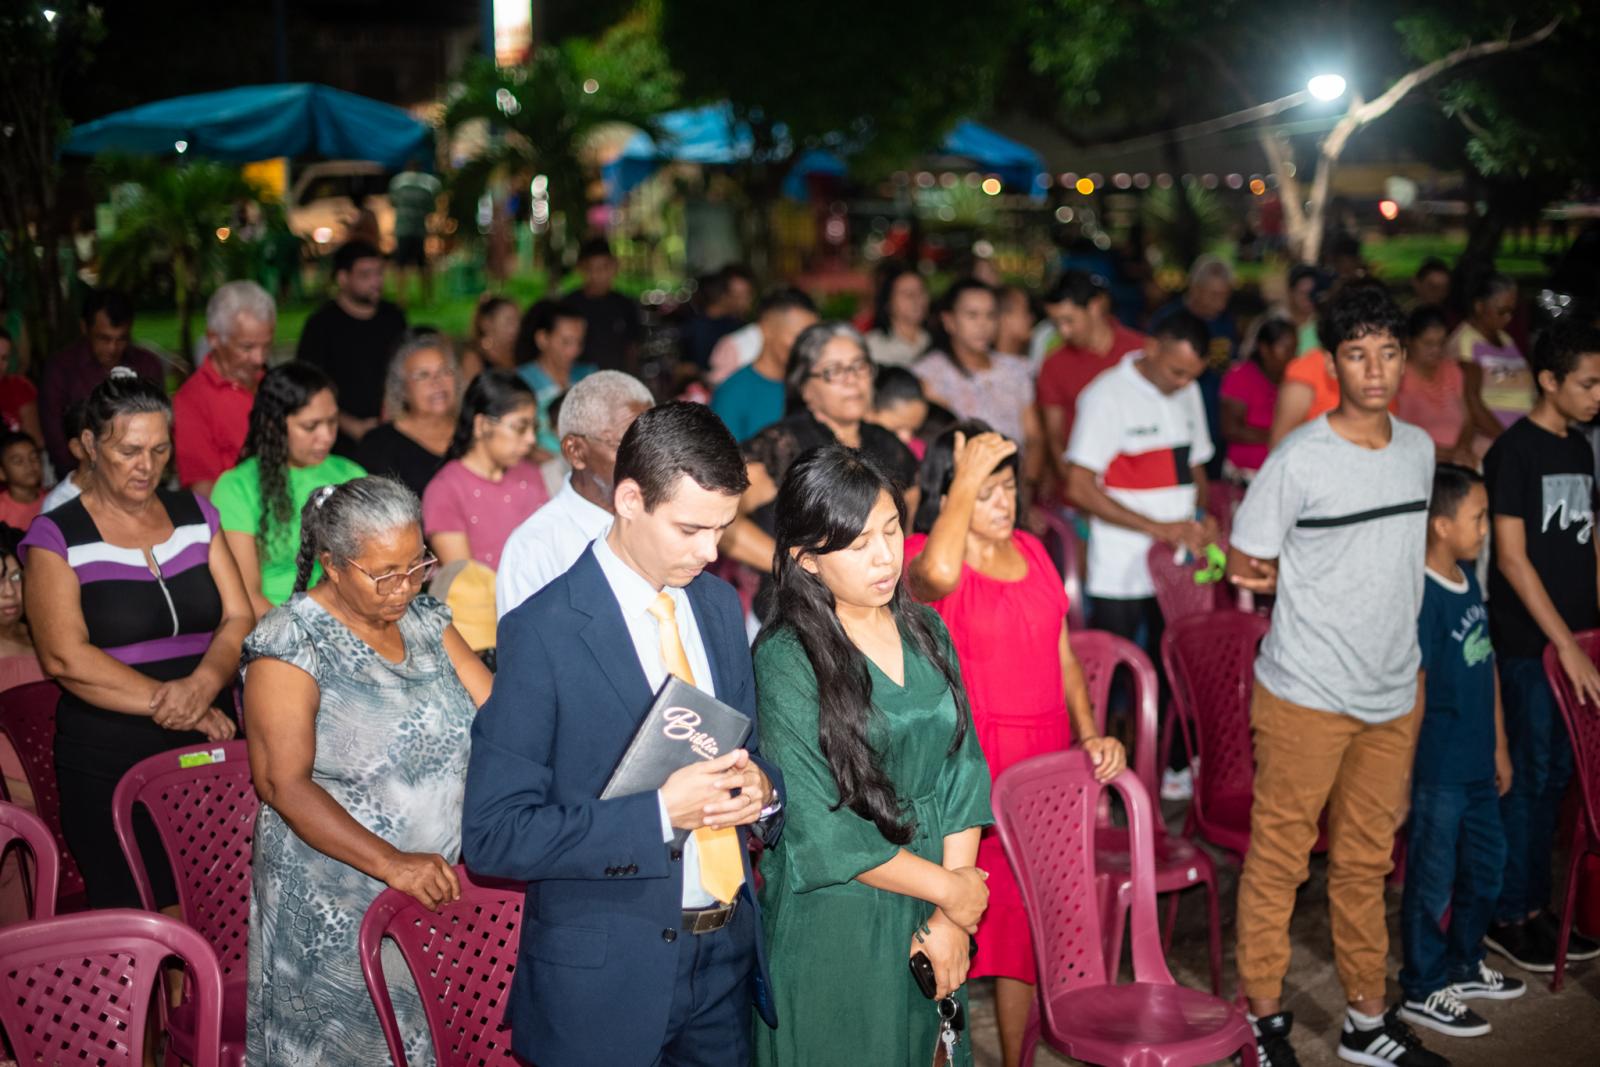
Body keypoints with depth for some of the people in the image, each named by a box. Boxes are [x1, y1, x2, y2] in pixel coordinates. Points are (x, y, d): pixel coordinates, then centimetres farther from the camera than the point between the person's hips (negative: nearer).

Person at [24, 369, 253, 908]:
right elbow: (64, 657, -11)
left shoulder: (196, 514, 11)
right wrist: (166, 702, -16)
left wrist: (204, 683, -14)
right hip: (109, 767, -3)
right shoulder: (56, 537, -1)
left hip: (212, 749, 3)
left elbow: (240, 618, 5)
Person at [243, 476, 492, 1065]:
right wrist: (391, 863, -29)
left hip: (440, 883, 6)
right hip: (337, 909, -5)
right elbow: (285, 784, -20)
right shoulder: (289, 643, -14)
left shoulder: (424, 618, 5)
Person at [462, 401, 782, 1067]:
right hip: (606, 976, -5)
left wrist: (758, 788, -7)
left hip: (727, 953, 5)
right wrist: (660, 814, -24)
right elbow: (493, 834, -17)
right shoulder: (543, 632, -15)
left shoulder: (720, 605, 5)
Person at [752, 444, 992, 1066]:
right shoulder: (786, 659, -15)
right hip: (833, 924, -5)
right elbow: (822, 831, -17)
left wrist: (951, 918, -8)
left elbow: (962, 770, 0)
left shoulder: (925, 632, 2)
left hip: (928, 921, 5)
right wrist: (949, 889, -10)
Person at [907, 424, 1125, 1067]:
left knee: (1028, 918, 14)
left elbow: (1062, 657, 15)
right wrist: (965, 480, -26)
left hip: (1043, 763, 6)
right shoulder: (924, 556, -10)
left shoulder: (1030, 551, 11)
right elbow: (939, 573, -37)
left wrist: (1089, 733, 1)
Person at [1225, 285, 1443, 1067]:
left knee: (1366, 862, 16)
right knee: (1278, 860, 5)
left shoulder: (1419, 449, 6)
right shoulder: (1300, 459, -13)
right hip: (1307, 695, -6)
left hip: (1395, 692, 6)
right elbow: (1246, 567, -7)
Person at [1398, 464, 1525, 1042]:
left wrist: (1499, 745, 18)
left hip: (1477, 762, 9)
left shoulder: (1468, 580, 6)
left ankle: (1463, 965, 40)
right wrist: (1404, 774, -17)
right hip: (1438, 769, -9)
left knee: (1485, 865, 22)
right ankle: (1423, 990, 20)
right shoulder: (1424, 596, -21)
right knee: (1433, 879, 5)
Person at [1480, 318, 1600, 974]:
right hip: (1529, 645, -7)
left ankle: (1536, 904, 23)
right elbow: (1511, 558, -15)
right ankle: (1506, 917, 11)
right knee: (1527, 778, -1)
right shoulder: (1515, 450, -11)